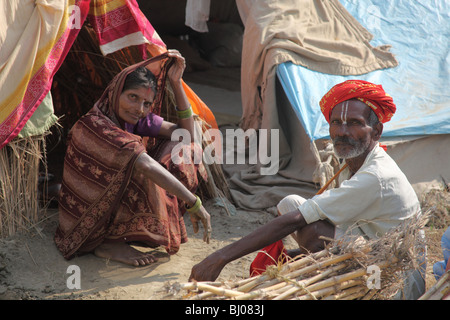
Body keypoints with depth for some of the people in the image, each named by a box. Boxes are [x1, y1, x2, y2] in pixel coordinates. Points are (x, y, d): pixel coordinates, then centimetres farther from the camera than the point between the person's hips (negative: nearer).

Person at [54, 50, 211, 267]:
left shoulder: (135, 119, -2)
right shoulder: (94, 126, -27)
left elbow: (186, 133, 0)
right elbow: (145, 165, -37)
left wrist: (176, 82, -9)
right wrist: (194, 203, -38)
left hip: (115, 204, 9)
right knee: (143, 176, -32)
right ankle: (107, 245, -13)